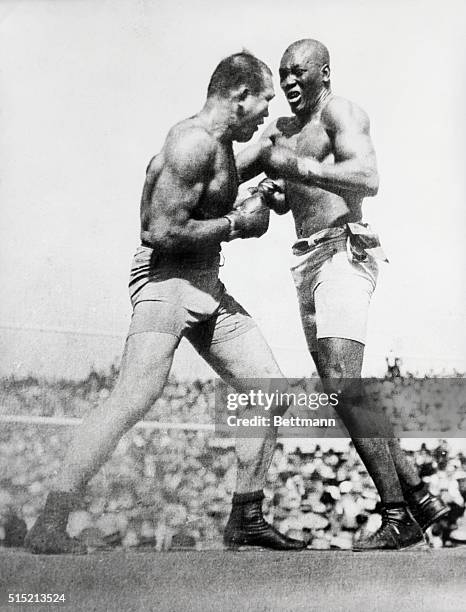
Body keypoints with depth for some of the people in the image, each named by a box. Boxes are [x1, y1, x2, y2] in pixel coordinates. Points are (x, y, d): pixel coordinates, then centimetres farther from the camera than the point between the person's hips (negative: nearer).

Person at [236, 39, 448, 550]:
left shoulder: (340, 112, 0)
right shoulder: (281, 130, 24)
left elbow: (368, 180, -17)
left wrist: (295, 167, -21)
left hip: (343, 250, -8)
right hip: (307, 262, 9)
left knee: (343, 388, -20)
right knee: (342, 390, 6)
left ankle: (397, 517, -12)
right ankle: (418, 498, 14)